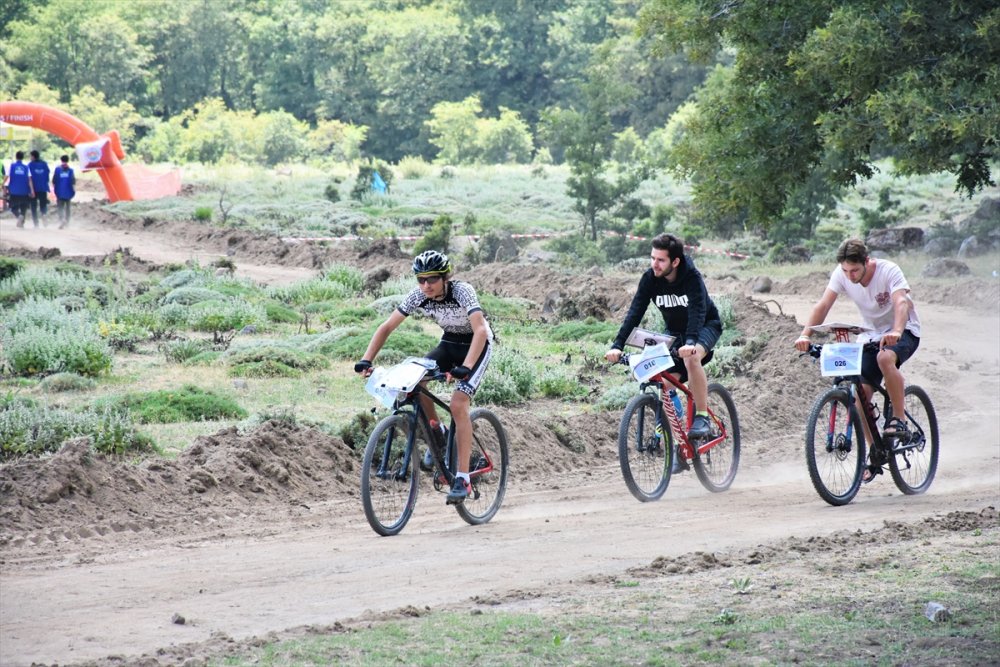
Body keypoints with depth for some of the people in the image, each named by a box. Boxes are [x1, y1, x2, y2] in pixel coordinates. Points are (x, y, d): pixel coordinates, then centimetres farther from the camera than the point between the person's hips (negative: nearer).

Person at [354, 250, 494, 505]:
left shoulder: (462, 292, -31)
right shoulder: (418, 296, -16)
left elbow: (480, 331, -42)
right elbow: (387, 327, -13)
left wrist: (465, 368, -55)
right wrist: (366, 361, -25)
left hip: (476, 345, -5)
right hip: (449, 343, 5)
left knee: (458, 404, -23)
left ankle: (462, 479, -21)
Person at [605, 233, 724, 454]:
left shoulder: (691, 277, -29)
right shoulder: (650, 278, -18)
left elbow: (697, 311, -41)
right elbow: (635, 312, -23)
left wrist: (690, 342, -58)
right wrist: (617, 345, -35)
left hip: (706, 326, -5)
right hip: (675, 332, 5)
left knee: (691, 358, -37)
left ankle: (702, 418, -24)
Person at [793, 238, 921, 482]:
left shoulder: (888, 271, -25)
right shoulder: (841, 274, -13)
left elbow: (901, 302, -39)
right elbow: (823, 305, -20)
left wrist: (896, 332, -58)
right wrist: (805, 335, -35)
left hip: (903, 331, -5)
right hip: (870, 334, 5)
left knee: (885, 357, -38)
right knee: (860, 392, -9)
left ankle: (899, 418, -20)